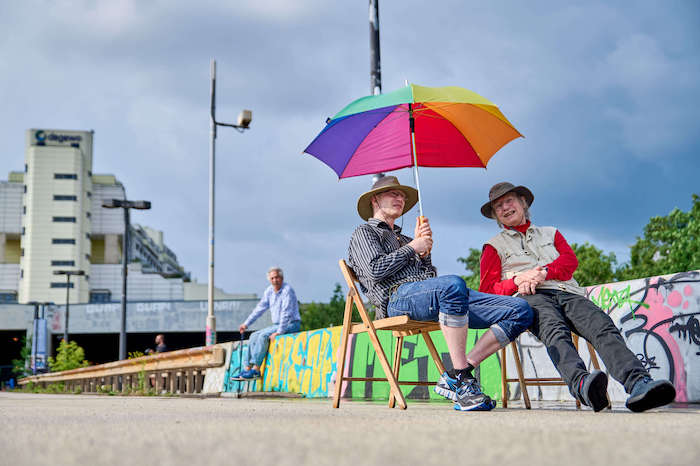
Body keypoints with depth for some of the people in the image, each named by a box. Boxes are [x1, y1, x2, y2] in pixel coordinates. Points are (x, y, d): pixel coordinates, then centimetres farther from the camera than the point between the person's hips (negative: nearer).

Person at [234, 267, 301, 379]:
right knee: (254, 336, -2)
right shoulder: (269, 290, 8)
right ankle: (247, 368, -7)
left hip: (291, 324, -9)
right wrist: (246, 324, 14)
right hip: (277, 324, 9)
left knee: (263, 336, -25)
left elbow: (286, 314, -23)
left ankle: (256, 369, -26)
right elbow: (260, 308, 16)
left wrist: (278, 332, -27)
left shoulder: (287, 290, -17)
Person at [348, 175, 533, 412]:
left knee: (521, 311, -10)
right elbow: (376, 270, -2)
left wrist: (425, 250, 9)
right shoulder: (364, 232, 20)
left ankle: (453, 379, -19)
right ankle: (461, 380, -36)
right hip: (399, 295, -7)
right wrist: (412, 248, 7)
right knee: (454, 285, -43)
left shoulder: (404, 239, 39)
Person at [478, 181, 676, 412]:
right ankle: (581, 382, -67)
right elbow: (488, 289, 13)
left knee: (604, 327, -30)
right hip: (531, 298, -3)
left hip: (567, 292, 3)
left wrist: (544, 271, -5)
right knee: (556, 331, -39)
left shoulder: (550, 233, 35)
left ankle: (638, 384, -55)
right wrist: (517, 281, -7)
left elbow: (570, 260, 16)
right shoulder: (494, 246, 26)